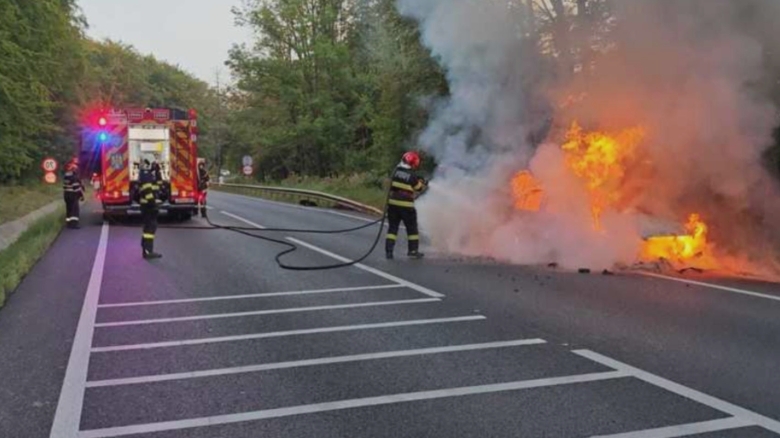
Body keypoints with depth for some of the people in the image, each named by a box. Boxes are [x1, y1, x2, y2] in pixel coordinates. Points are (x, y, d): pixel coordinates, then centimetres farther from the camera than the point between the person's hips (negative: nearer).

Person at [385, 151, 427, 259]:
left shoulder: (396, 171, 3)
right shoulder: (412, 175, -10)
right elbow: (419, 188, 1)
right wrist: (422, 183, 22)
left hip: (393, 202, 4)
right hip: (406, 205, -4)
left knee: (393, 227, 11)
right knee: (412, 228, 11)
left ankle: (389, 250, 4)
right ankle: (413, 250, 15)